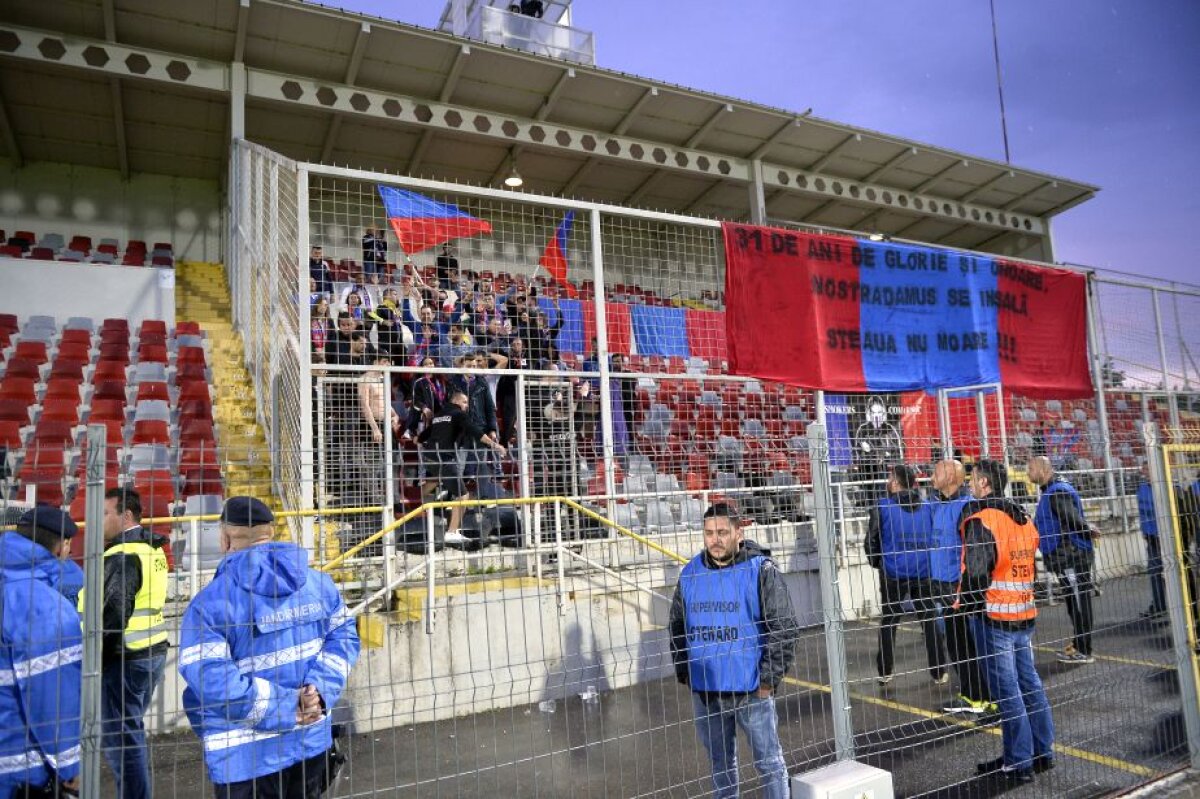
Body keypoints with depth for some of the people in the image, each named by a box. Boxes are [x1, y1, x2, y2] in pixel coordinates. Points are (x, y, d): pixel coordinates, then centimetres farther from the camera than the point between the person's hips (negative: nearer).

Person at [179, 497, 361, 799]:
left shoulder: (210, 603, -15)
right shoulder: (317, 581, 2)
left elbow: (211, 680, -22)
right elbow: (344, 635, 0)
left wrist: (283, 709, -17)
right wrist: (320, 688, -11)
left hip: (245, 756, -4)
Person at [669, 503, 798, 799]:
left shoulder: (761, 570, -11)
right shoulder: (691, 573, 2)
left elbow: (784, 630, -10)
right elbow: (678, 626, 12)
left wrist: (768, 679, -11)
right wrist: (683, 672, 8)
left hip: (751, 689, -4)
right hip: (704, 692, 4)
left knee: (769, 760, 11)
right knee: (720, 762, 19)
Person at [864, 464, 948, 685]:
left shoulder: (882, 508, -9)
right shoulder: (927, 507, 0)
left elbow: (872, 540, -5)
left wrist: (877, 563, 13)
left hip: (893, 574, -2)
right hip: (923, 573, 2)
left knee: (889, 622, 12)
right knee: (930, 621, 13)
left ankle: (885, 672, 17)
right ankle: (939, 672, 15)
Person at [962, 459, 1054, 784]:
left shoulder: (980, 520, -17)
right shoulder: (1023, 518, 9)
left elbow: (975, 573, -22)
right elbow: (1034, 567, 15)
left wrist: (978, 598, -4)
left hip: (994, 617, -8)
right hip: (1025, 614, 8)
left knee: (1007, 690, 0)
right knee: (1029, 682, 16)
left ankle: (1018, 763, 8)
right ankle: (1043, 753, 25)